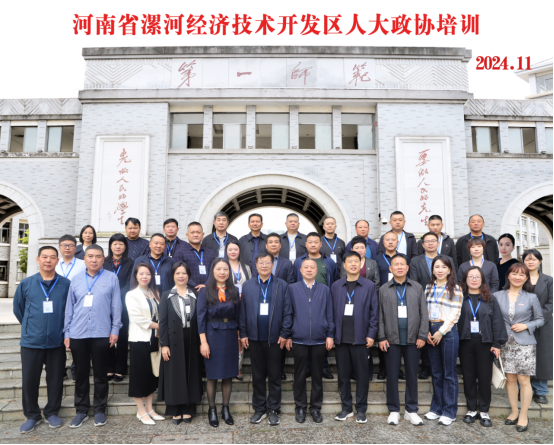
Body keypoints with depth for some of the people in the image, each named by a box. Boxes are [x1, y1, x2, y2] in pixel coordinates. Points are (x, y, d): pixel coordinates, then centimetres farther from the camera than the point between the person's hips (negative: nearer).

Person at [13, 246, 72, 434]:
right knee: (29, 381, 8)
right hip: (31, 342, 1)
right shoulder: (26, 284, -1)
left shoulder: (66, 284, -5)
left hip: (57, 342, 0)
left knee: (55, 380, 10)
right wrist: (30, 326, 15)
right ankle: (32, 416, 27)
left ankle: (52, 413, 28)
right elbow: (18, 308, 11)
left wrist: (63, 329, 7)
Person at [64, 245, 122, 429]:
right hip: (78, 334, 3)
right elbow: (69, 308, 11)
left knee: (100, 374, 7)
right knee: (81, 374, 11)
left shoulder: (111, 278, 1)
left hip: (102, 334, -2)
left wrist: (115, 330, -5)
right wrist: (67, 333, 7)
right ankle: (82, 410, 25)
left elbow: (116, 306, 0)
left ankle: (100, 410, 20)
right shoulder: (76, 280, 10)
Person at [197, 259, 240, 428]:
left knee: (228, 374, 8)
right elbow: (201, 317, -7)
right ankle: (212, 410, 20)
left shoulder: (233, 291, 5)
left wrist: (239, 336, 4)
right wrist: (203, 342, -11)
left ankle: (225, 409, 22)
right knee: (212, 374, 6)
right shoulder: (205, 291, -4)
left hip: (230, 336, 3)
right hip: (212, 336, -3)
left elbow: (237, 316, 8)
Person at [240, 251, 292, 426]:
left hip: (275, 338, -1)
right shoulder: (247, 286, 5)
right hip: (254, 338, 2)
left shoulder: (282, 285, -1)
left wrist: (284, 334, -7)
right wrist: (243, 333, 0)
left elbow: (287, 312, -2)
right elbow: (243, 312, 4)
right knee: (257, 376, 12)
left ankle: (273, 410, 21)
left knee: (274, 376, 8)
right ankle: (259, 409, 25)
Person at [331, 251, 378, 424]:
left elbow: (374, 312, 0)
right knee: (343, 374, 10)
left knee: (362, 375, 5)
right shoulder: (336, 286, 8)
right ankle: (346, 408, 24)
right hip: (341, 338, 2)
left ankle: (361, 410, 19)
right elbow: (332, 311, 7)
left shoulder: (369, 286, 2)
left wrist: (371, 334, -6)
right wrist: (331, 334, 2)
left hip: (360, 338, -2)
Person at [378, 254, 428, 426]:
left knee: (412, 375, 9)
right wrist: (381, 337, -4)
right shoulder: (384, 289, 4)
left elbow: (424, 314, 3)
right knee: (392, 375, 7)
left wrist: (422, 335, -3)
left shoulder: (417, 287, 5)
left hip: (412, 339, 1)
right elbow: (380, 316, 2)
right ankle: (394, 410, 19)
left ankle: (411, 410, 22)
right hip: (392, 339, 0)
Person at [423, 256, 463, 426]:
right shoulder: (429, 288, 11)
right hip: (431, 331, 5)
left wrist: (441, 332, -12)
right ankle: (436, 408, 22)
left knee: (449, 373, 2)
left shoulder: (455, 289, -4)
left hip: (448, 331, -5)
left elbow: (455, 314, -8)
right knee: (436, 372, 12)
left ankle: (449, 412, 12)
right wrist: (427, 331, -2)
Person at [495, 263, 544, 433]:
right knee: (510, 379, 9)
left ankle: (523, 416, 15)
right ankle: (514, 412, 25)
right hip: (506, 343, 2)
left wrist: (526, 325, -10)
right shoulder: (498, 296, 2)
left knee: (524, 380, 1)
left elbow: (540, 319, 7)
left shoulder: (531, 297, -1)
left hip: (524, 344, -2)